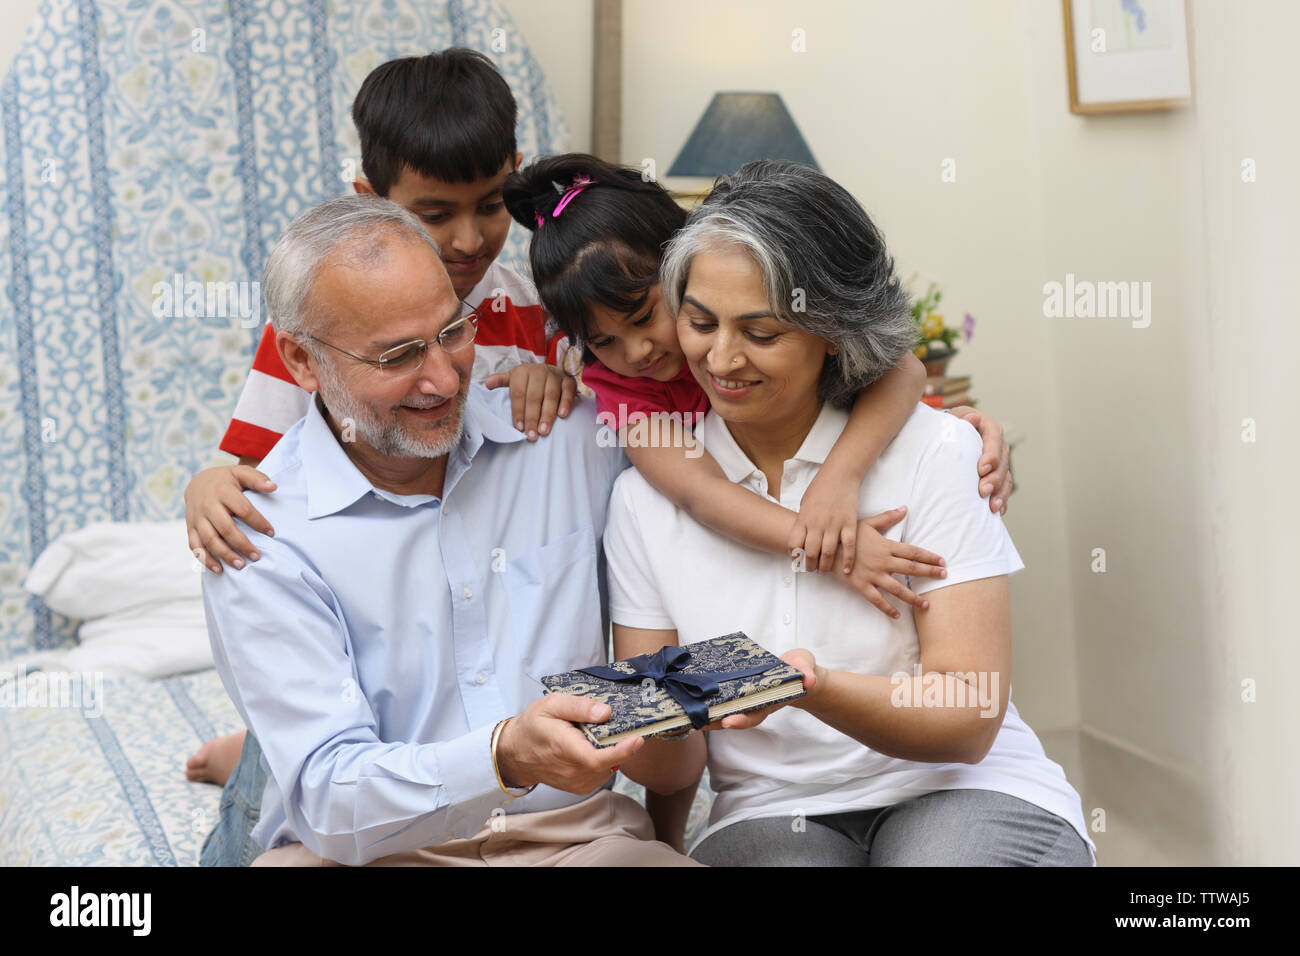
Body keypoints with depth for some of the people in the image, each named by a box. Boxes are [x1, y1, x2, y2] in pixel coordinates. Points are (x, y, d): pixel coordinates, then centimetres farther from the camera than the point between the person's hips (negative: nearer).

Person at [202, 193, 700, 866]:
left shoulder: (566, 433, 3)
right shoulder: (261, 540, -8)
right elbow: (328, 797, -15)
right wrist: (505, 758, -32)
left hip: (575, 831, 5)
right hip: (368, 853, -4)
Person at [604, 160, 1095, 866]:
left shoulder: (934, 455, -5)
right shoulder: (645, 497, 2)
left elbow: (970, 717, -11)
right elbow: (666, 774, 3)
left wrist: (816, 688, -29)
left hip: (958, 794, 0)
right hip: (769, 815, 1)